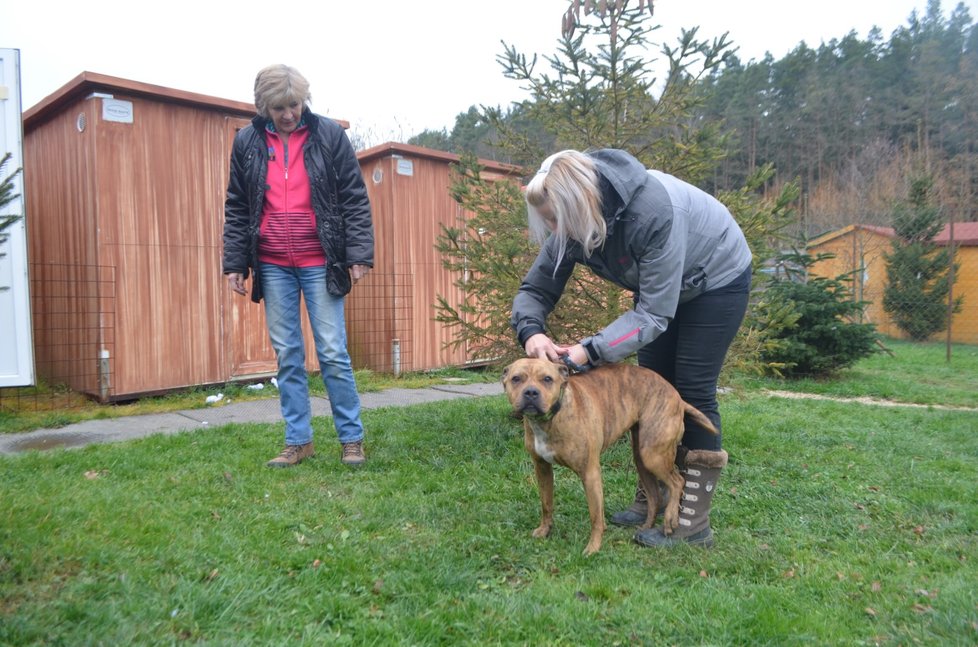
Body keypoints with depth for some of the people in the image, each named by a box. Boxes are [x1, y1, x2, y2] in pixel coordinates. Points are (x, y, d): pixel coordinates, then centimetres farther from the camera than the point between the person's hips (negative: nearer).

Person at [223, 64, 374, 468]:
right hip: (273, 266, 3)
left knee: (333, 352, -2)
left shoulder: (328, 135, 0)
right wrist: (235, 262, 6)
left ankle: (352, 438, 10)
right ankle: (298, 441, 17)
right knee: (287, 356, 7)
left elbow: (354, 199, -1)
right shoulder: (247, 141, 7)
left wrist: (360, 253, -7)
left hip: (319, 262, -3)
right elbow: (236, 207, 10)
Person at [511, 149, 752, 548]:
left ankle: (693, 523, -2)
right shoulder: (573, 222, -20)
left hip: (718, 279, -6)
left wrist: (592, 351, -45)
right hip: (659, 284, 7)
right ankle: (652, 495, 20)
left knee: (693, 391, -9)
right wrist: (531, 331, -35)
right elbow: (535, 288, -14)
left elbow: (655, 314, -37)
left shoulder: (653, 211, -40)